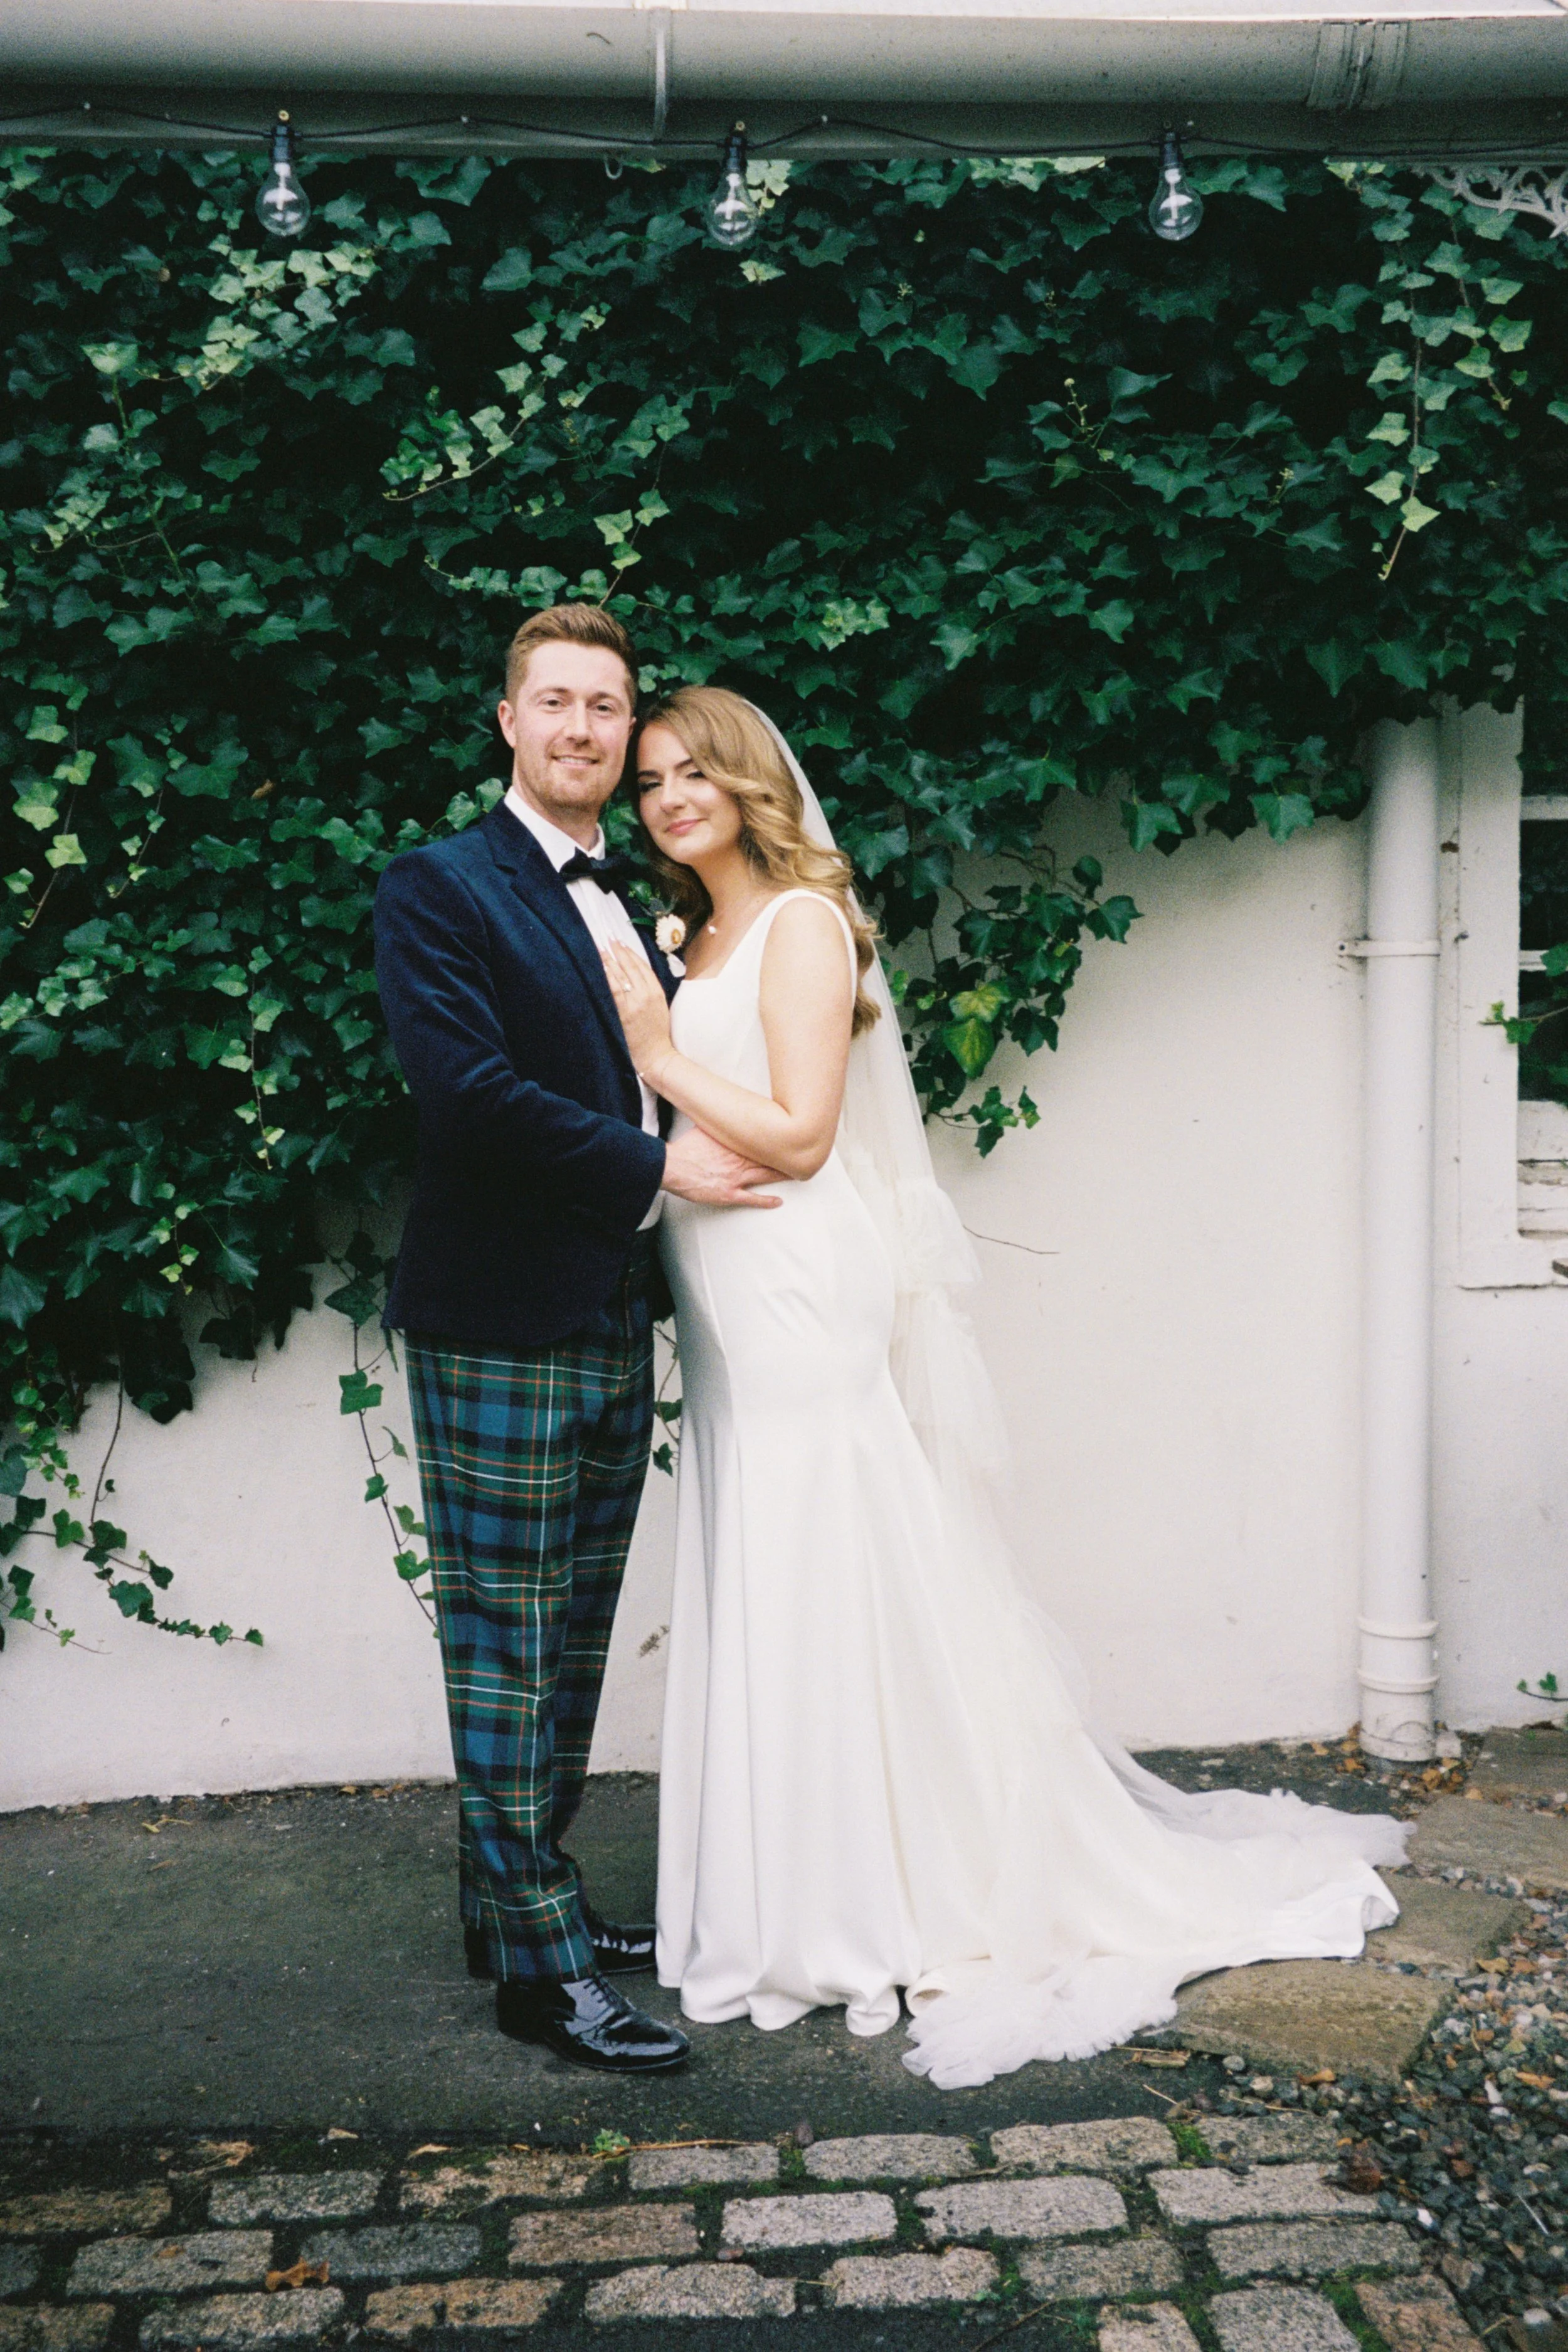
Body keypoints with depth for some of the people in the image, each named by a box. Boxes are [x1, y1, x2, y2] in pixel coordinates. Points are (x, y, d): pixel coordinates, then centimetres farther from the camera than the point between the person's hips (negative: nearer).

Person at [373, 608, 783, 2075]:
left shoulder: (636, 912, 17)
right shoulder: (439, 886, -6)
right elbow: (464, 1085, -18)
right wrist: (656, 1169, -15)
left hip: (612, 1332, 8)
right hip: (500, 1333, -7)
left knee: (571, 1646, 15)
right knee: (507, 1648, 0)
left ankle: (527, 1897, 29)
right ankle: (539, 1966, 10)